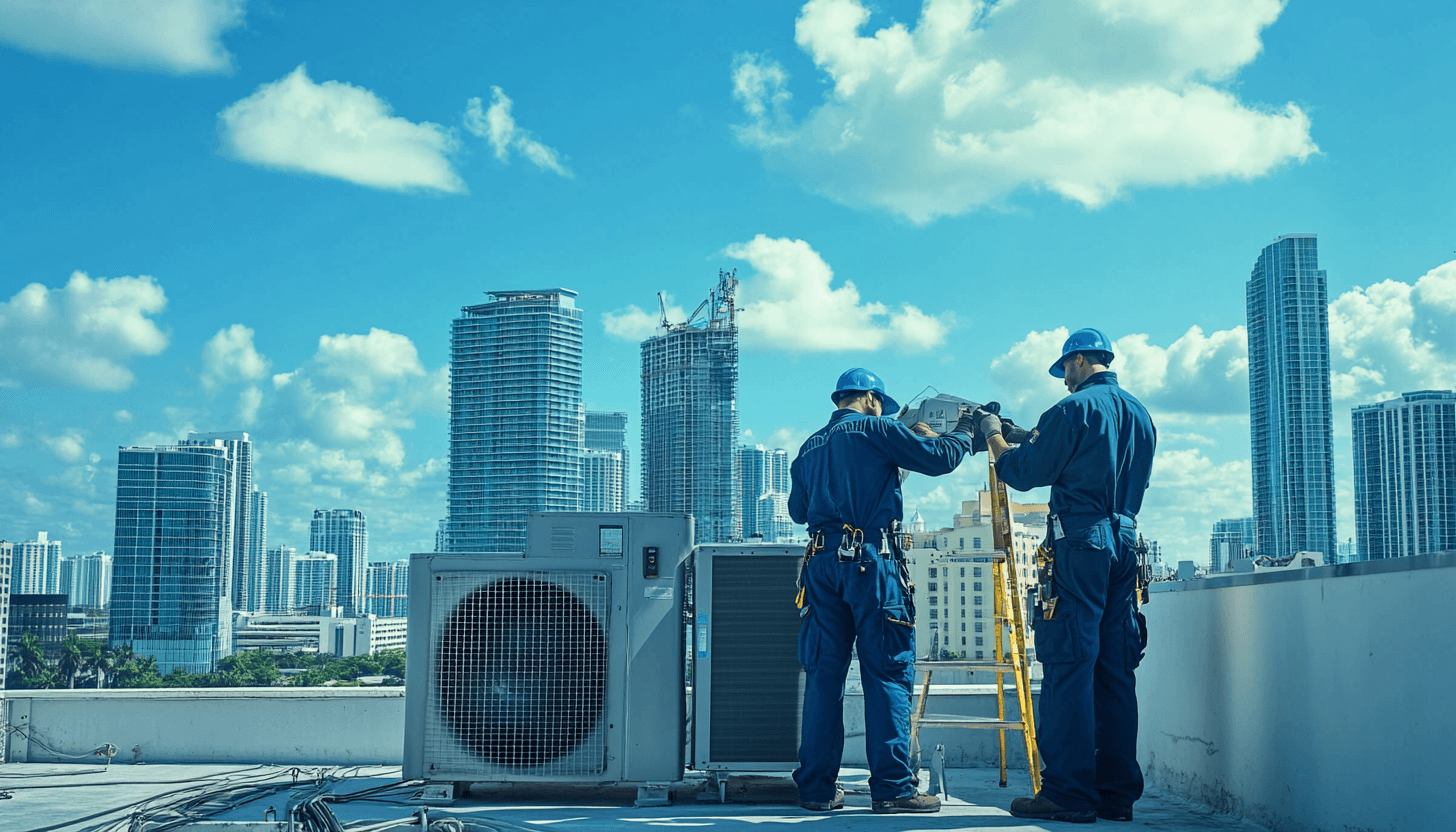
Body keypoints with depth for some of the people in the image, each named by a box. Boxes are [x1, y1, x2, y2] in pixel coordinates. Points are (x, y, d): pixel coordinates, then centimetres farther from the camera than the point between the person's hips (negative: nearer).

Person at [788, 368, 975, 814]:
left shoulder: (810, 447, 19)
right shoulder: (876, 430, 1)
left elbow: (797, 509, 25)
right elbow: (939, 458, -1)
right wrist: (964, 431, 19)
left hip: (822, 561, 6)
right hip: (871, 560, -6)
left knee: (824, 674, 8)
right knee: (887, 672, -3)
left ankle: (816, 786, 9)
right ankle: (892, 786, -6)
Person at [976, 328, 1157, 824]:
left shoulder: (1075, 409, -7)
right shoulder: (1140, 415, 17)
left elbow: (1023, 473, -5)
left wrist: (993, 434, 12)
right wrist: (1029, 437, 30)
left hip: (1080, 544, -7)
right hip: (1126, 544, 8)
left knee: (1069, 666, -7)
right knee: (1114, 670, 8)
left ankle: (1069, 792, -10)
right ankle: (1117, 792, 10)